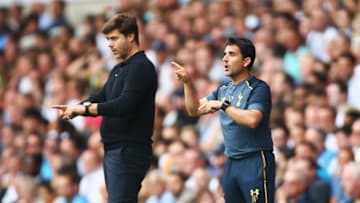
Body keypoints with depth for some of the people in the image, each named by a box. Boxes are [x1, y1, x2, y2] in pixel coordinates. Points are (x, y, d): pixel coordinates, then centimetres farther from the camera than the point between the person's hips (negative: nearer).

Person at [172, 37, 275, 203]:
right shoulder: (224, 90, 15)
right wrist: (187, 83, 4)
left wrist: (223, 105, -18)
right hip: (232, 163, 8)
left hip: (255, 163, -8)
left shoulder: (258, 88, -8)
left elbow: (252, 119, -24)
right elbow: (194, 110, 17)